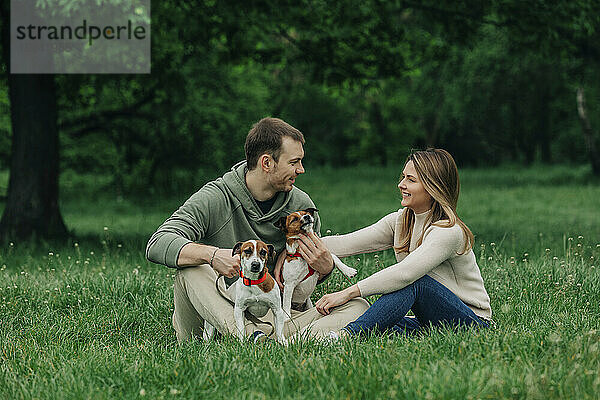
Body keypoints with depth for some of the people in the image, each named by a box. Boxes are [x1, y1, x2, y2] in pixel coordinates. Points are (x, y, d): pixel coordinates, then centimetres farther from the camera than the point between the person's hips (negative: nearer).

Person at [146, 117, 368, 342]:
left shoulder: (300, 206, 4)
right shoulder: (214, 199, -10)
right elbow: (157, 245, -23)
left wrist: (325, 268, -8)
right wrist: (213, 255, -40)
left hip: (274, 316, 4)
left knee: (357, 307, -14)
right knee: (191, 266, -31)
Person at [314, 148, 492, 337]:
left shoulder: (449, 231, -21)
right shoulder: (400, 221, 4)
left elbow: (405, 273, -33)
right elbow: (347, 243, -2)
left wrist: (347, 293, -37)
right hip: (430, 322, 7)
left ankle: (347, 335, -43)